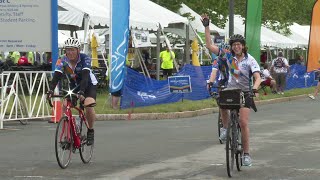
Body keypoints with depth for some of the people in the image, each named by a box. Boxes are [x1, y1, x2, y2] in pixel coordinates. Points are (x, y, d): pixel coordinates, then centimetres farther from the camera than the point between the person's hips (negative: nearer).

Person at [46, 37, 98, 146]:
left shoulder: (85, 59, -27)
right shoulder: (62, 61, -18)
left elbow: (85, 77, -40)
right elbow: (56, 76, -28)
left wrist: (81, 92, -55)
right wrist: (51, 90, -47)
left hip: (89, 85, -4)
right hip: (74, 86, 4)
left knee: (89, 105, -30)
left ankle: (90, 131, -7)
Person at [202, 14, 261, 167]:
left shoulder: (250, 60, -8)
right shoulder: (227, 56, -3)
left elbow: (258, 77, -19)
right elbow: (209, 45, -7)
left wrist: (254, 88, -40)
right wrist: (206, 27, -16)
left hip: (244, 92, -2)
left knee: (243, 123, -9)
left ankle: (246, 154, -1)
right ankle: (225, 127, -8)